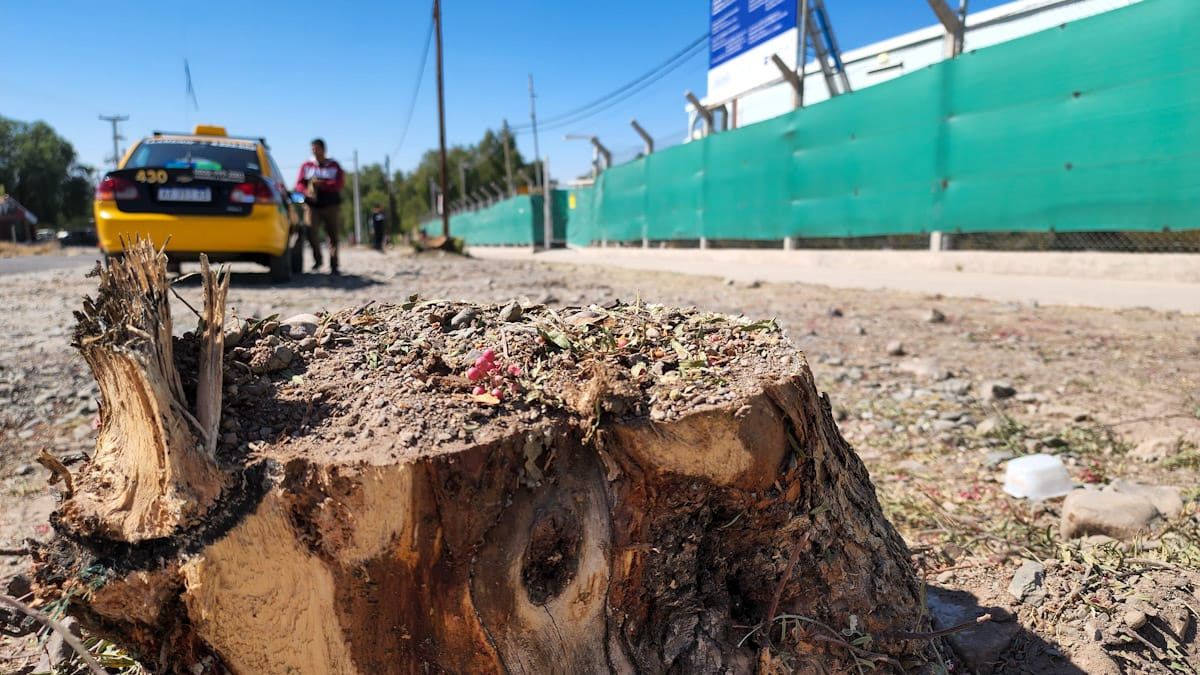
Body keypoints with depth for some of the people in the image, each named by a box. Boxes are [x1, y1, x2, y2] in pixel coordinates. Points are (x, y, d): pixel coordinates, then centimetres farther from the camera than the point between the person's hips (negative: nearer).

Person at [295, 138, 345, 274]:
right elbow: (299, 184, 7)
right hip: (313, 206, 0)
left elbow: (340, 183, -3)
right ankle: (317, 260, 7)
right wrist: (306, 192, -14)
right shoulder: (306, 166, 13)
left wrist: (322, 184, -14)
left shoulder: (334, 165, 11)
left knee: (333, 236, -4)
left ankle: (333, 265, 2)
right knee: (311, 233, -14)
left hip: (332, 206, 0)